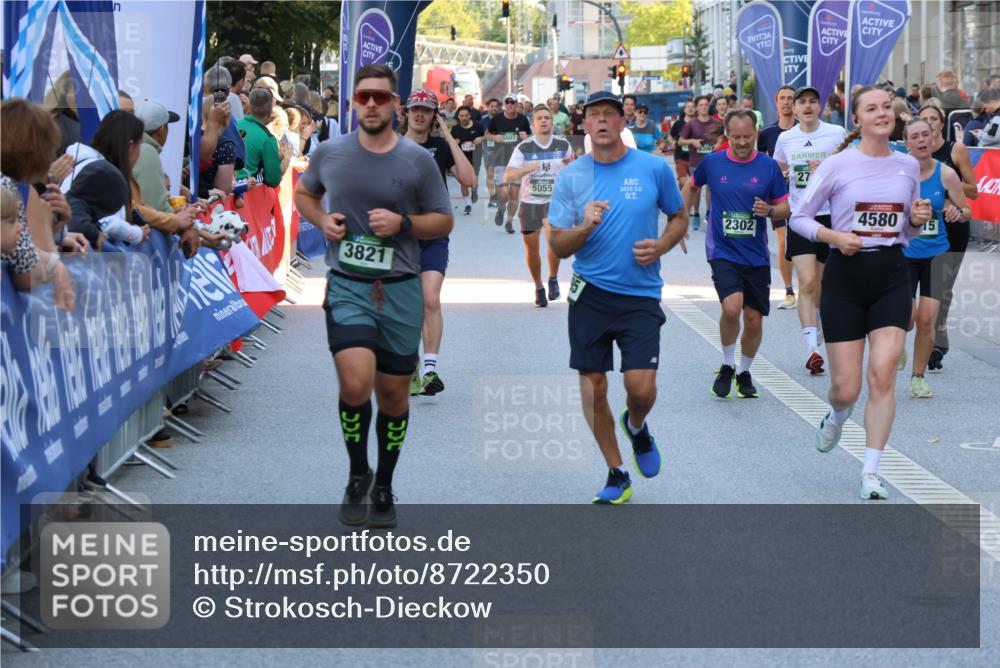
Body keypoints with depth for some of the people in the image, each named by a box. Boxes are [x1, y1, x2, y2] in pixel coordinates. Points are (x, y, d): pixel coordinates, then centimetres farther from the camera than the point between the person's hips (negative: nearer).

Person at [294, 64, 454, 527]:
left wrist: (402, 223, -13)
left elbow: (444, 221, 6)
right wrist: (322, 220, -2)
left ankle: (384, 486, 31)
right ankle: (357, 475, 4)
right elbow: (304, 194, 20)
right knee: (356, 384, -20)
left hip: (400, 290, 1)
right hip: (347, 286, -1)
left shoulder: (418, 160, -1)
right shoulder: (329, 153, 1)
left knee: (393, 394, 10)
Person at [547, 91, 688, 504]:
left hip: (640, 294, -1)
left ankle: (636, 426, 27)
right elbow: (557, 246, 1)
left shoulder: (654, 168, -2)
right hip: (590, 294, 1)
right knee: (593, 386, 3)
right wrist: (585, 228, -19)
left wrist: (661, 245, -7)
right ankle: (616, 476, 20)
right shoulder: (571, 177, 1)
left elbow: (679, 218, 13)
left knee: (641, 387, -11)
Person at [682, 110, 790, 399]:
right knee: (732, 307, -23)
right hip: (722, 252, -2)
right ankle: (727, 366, 1)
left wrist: (770, 211, -17)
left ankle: (744, 372, 30)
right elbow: (691, 186, 19)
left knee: (754, 319, 5)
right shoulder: (712, 163, -1)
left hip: (756, 255, 2)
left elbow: (786, 207, 5)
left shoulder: (768, 166, -1)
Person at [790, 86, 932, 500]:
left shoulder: (908, 166, 8)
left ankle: (871, 474, -4)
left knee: (883, 374, -13)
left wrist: (917, 219, -3)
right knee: (846, 388, 0)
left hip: (891, 275, 2)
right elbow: (799, 218, 1)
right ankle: (837, 417, 39)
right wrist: (834, 236, -15)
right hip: (846, 275, -2)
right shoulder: (837, 165, -4)